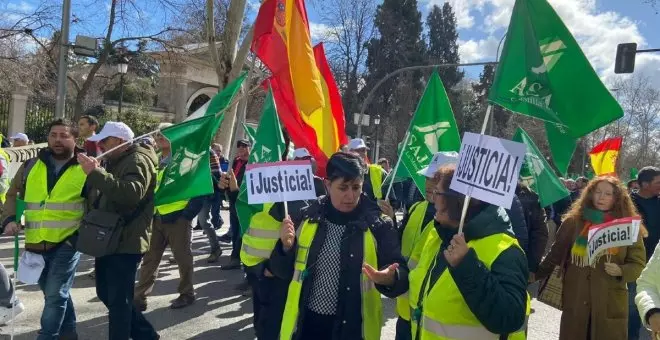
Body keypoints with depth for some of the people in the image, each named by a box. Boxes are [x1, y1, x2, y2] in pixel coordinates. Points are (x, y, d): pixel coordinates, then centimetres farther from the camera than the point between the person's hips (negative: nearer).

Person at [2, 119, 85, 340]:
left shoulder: (85, 168, -5)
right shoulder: (30, 166, 7)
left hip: (68, 242, -5)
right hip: (36, 244, 5)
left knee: (55, 295, -7)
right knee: (55, 294, 18)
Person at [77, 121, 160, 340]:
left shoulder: (138, 160, -13)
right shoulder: (114, 162, 18)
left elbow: (132, 193, -32)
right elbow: (100, 199, 22)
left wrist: (96, 173, -32)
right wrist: (94, 173, 5)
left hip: (126, 242, -10)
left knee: (118, 301, -3)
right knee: (106, 294, 18)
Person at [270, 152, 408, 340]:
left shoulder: (378, 225, -11)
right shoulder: (306, 218, -4)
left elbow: (402, 274, -12)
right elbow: (283, 272, 3)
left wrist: (390, 278, -33)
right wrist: (286, 246, -17)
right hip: (305, 323, 2)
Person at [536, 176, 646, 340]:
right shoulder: (573, 221, 1)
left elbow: (638, 265, 3)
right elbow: (556, 254, 7)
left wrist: (621, 271, -16)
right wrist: (535, 274, 2)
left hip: (610, 304, 0)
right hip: (575, 301, 1)